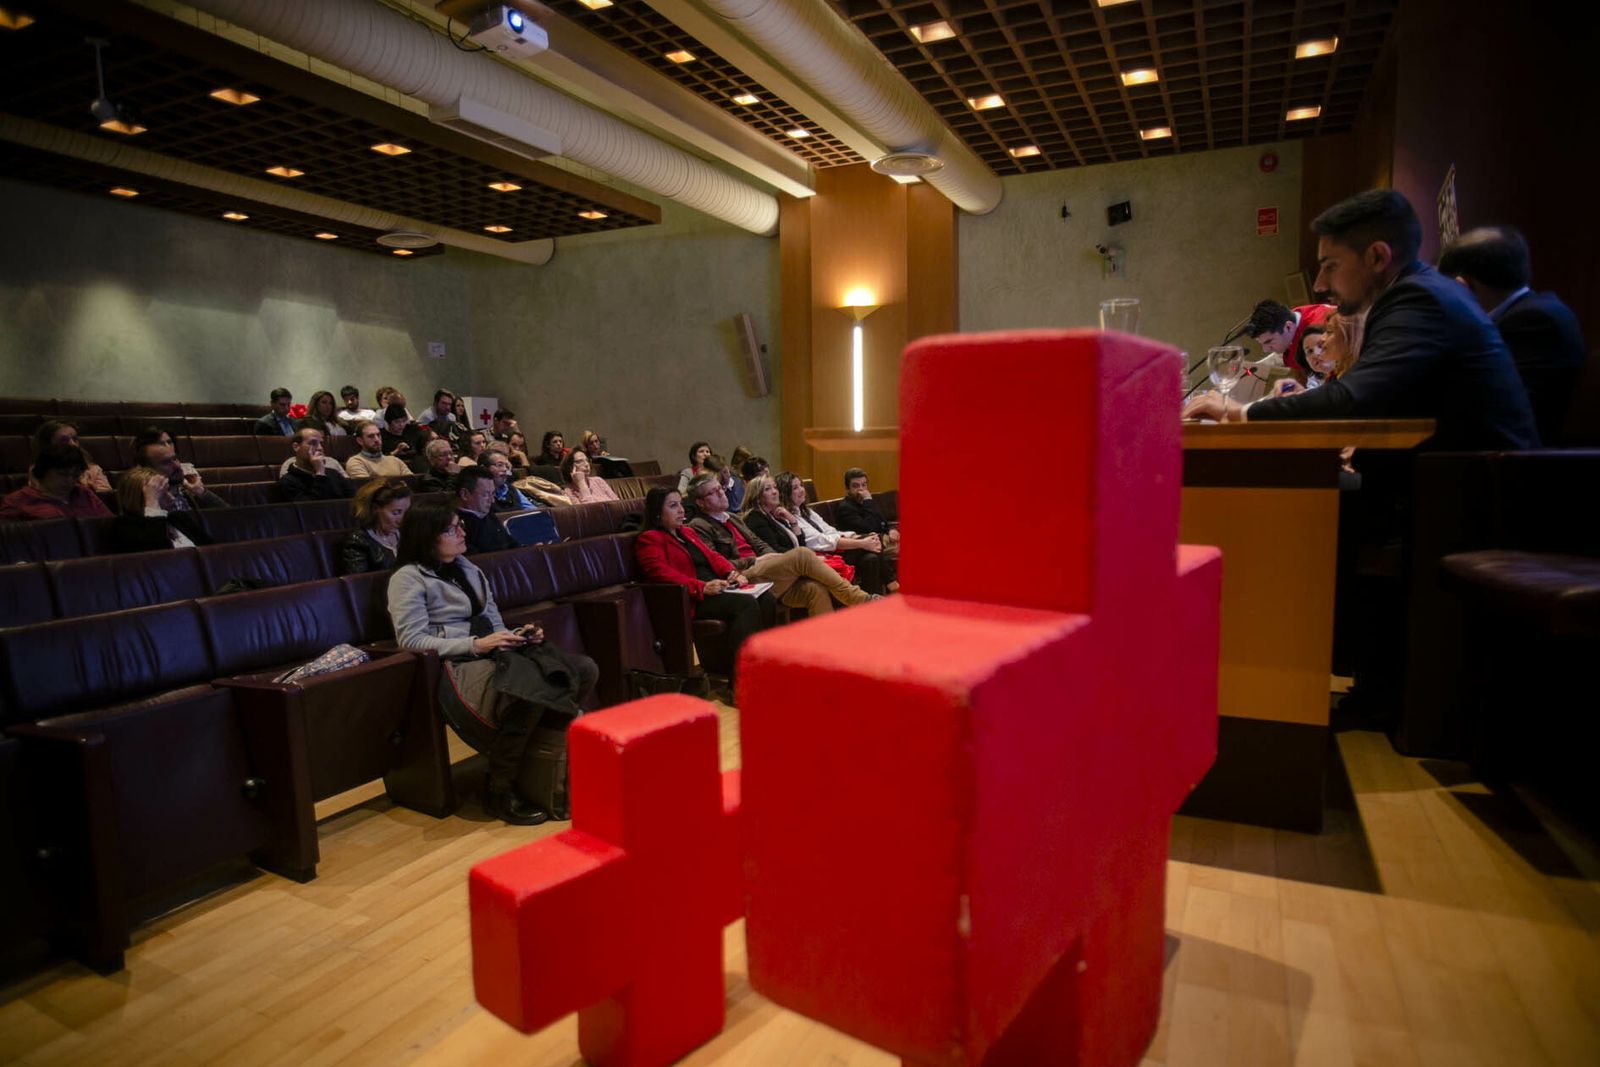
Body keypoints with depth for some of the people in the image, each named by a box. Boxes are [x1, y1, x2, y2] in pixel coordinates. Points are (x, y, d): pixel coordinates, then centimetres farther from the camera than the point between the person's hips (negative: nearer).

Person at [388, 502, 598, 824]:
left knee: (585, 669, -16)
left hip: (494, 653, 7)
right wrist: (475, 644, -18)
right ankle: (499, 792, -19)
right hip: (457, 665, -7)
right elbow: (411, 639, -9)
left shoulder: (468, 569, 25)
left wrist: (518, 636, 2)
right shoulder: (408, 578, 2)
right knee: (529, 692, -38)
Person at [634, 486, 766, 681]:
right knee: (747, 604, -31)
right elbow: (661, 573, -13)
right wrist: (702, 587, -24)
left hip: (717, 589, 8)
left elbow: (712, 555, 24)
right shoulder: (649, 539, 2)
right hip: (693, 600, -8)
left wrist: (732, 573, 2)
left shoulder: (687, 532, 29)